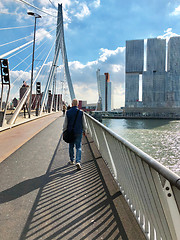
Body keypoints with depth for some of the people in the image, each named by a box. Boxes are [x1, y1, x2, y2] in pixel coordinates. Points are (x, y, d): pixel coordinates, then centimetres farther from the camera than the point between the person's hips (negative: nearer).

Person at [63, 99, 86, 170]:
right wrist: (84, 131, 13)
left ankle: (72, 160, 29)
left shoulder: (68, 112, -6)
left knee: (71, 147, 16)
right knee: (78, 147, 1)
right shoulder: (81, 112, -7)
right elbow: (84, 123, -1)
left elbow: (65, 123, -3)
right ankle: (78, 162, -13)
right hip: (79, 132, -1)